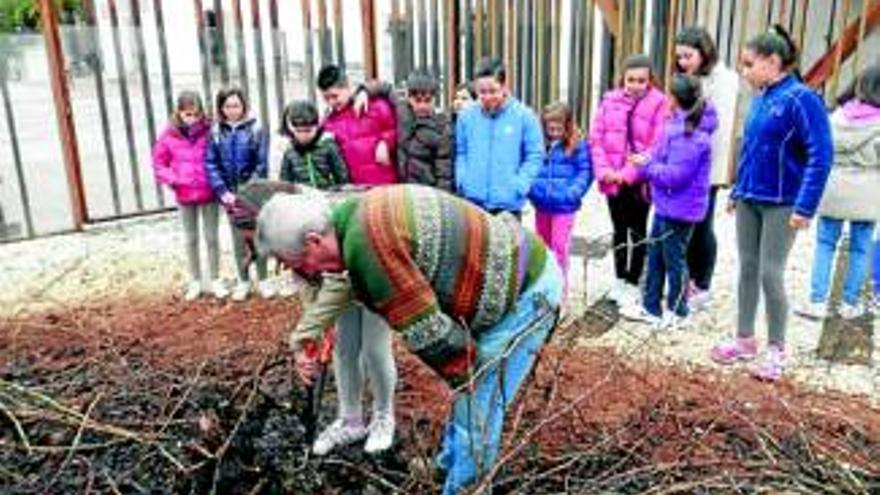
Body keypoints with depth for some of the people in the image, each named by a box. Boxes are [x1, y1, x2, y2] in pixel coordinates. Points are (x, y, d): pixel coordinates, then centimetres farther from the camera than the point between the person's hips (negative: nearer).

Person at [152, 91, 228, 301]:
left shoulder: (209, 132, -8)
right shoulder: (169, 135, -4)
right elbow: (158, 162, 5)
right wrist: (172, 179, -9)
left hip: (209, 193, -2)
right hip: (184, 196, 2)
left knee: (211, 237, 9)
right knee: (191, 239, 14)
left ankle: (215, 280, 22)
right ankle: (195, 281, 26)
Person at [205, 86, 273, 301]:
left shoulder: (256, 129, -7)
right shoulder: (216, 132, 0)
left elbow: (262, 164, -9)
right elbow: (210, 164, -2)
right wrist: (223, 192, -12)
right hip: (230, 194, 2)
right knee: (238, 238, 11)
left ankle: (263, 279, 19)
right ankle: (243, 281, 23)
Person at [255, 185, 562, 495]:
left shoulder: (366, 242, -29)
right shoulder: (356, 214, 3)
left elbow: (425, 330, -24)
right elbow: (344, 276, 23)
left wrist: (467, 377, -6)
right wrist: (302, 339, 32)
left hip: (527, 290, -9)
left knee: (477, 408, -1)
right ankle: (451, 468, 40)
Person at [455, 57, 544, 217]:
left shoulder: (524, 116, -5)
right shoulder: (466, 115, 2)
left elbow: (535, 156, -1)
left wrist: (519, 186, -11)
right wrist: (461, 180, -2)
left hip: (509, 203, -2)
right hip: (472, 201, 2)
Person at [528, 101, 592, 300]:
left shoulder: (578, 145, -7)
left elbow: (585, 171, -4)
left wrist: (573, 191, -15)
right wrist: (531, 187, -4)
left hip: (565, 206, -4)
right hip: (542, 204, 4)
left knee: (559, 247, -4)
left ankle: (560, 289, 9)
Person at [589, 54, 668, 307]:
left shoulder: (659, 104, -10)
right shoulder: (610, 100, 3)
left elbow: (657, 146, -15)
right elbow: (596, 137, 0)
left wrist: (628, 174, -19)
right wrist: (604, 170, -12)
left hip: (640, 181, -4)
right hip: (613, 180, 4)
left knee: (637, 233, 9)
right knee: (619, 231, 17)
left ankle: (632, 284, 19)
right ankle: (619, 280, 31)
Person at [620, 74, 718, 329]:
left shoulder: (691, 134, -24)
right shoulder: (678, 124, 6)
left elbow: (675, 174, -26)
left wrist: (646, 165, -15)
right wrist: (646, 160, -2)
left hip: (679, 208, -10)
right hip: (666, 203, 10)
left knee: (673, 259, 5)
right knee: (655, 255, 17)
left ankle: (677, 313, 23)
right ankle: (650, 307, 29)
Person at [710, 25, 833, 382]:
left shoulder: (801, 98, -14)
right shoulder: (760, 98, 7)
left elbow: (820, 156, -16)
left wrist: (805, 207, -19)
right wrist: (737, 191, 15)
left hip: (781, 204, -7)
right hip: (749, 200, 7)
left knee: (771, 274, -2)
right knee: (747, 269, 11)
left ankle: (777, 350, 14)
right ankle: (745, 340, 24)